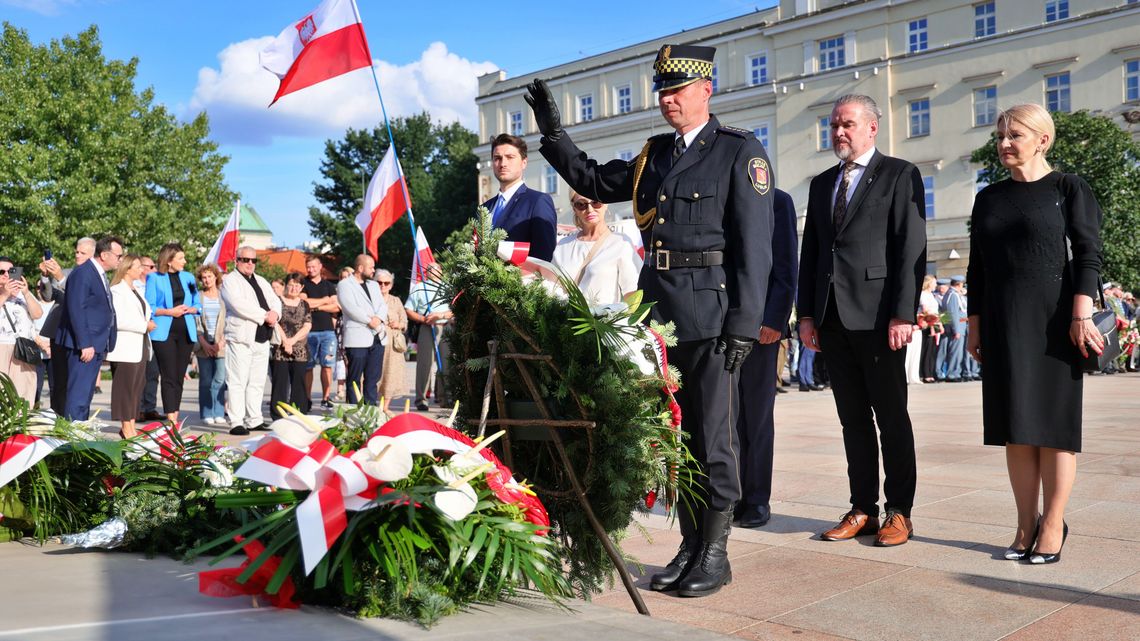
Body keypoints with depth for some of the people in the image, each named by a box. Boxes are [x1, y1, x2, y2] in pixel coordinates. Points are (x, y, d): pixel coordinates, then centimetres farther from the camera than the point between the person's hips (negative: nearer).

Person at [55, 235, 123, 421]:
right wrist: (85, 344, -22)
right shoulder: (82, 273, -13)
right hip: (84, 346, -10)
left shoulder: (99, 274, 17)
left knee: (86, 393, 13)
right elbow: (76, 310, -18)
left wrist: (102, 345, 14)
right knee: (79, 393, -9)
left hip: (96, 345, 10)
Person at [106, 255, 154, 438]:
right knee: (125, 388, -6)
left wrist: (148, 323, 7)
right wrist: (144, 325, -14)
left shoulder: (136, 290, 20)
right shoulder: (117, 291, -8)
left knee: (137, 387, 8)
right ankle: (126, 430, -2)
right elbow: (117, 320, -19)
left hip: (140, 347, 9)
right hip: (125, 348, -9)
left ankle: (131, 428, 12)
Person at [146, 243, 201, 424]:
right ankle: (171, 419, -10)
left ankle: (175, 416, 15)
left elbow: (198, 305, 16)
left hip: (186, 331, 4)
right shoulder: (154, 278, 0)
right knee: (169, 376, -8)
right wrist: (169, 311, -14)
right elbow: (148, 307, -3)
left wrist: (190, 309, -5)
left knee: (180, 376, 7)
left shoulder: (188, 277, 14)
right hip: (164, 332, -4)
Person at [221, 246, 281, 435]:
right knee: (238, 382, -8)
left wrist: (275, 313, -7)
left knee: (257, 382, 10)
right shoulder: (230, 280, -2)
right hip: (241, 338, -7)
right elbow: (239, 305, -17)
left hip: (262, 338, 7)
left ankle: (254, 420, 16)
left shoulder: (261, 281, 22)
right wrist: (264, 315, -15)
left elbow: (275, 300, 16)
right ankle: (236, 422, -7)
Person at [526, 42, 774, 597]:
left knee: (712, 435, 0)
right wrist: (553, 134, 16)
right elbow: (593, 182, 26)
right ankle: (691, 546, 23)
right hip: (657, 308, 6)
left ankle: (715, 553, 12)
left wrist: (743, 325, -15)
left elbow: (754, 245, -9)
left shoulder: (741, 151, -3)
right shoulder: (653, 155, 16)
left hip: (711, 312, -6)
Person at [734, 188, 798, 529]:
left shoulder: (776, 201, 4)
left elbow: (786, 268, -3)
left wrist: (775, 320, -12)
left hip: (760, 325, -3)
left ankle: (756, 499, 13)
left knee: (757, 416, 5)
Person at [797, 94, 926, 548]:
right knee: (853, 419, 9)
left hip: (877, 316, -5)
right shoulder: (822, 184, 19)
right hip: (832, 318, 6)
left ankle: (899, 512, 10)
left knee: (892, 417, 2)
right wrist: (806, 313, 9)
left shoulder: (900, 175, 1)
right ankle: (863, 509, 16)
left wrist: (903, 314, -15)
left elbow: (912, 249, -7)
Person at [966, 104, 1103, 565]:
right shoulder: (989, 197, 14)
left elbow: (1088, 253, -6)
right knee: (1015, 425, 5)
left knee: (1052, 421, 0)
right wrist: (974, 324, 9)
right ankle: (1026, 525, 12)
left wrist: (1081, 314, -16)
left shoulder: (1068, 189, 1)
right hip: (1002, 321, 4)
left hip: (1053, 317, -4)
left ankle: (1052, 525, 8)